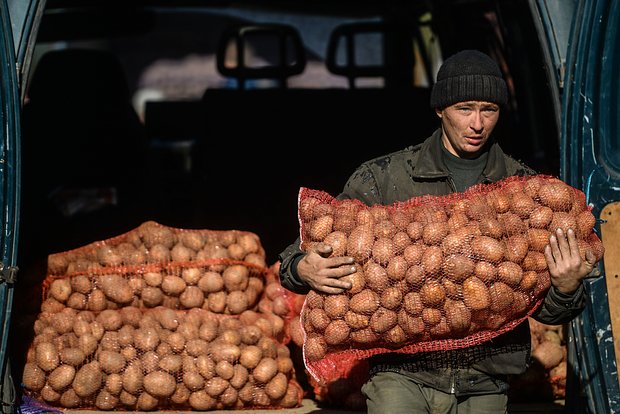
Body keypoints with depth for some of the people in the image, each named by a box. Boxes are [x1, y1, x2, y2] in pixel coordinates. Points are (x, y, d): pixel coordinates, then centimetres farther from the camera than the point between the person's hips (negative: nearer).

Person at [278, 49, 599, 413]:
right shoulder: (383, 178, 1)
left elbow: (545, 309, 6)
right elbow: (304, 255, 5)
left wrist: (566, 290, -15)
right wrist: (303, 270, -18)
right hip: (403, 374, -2)